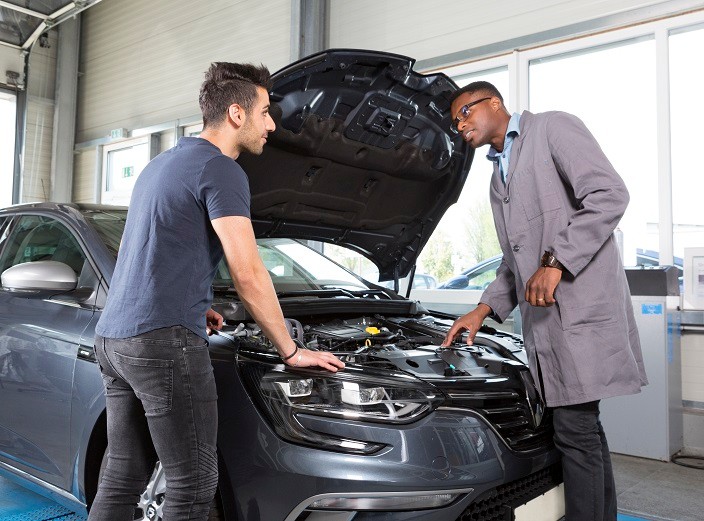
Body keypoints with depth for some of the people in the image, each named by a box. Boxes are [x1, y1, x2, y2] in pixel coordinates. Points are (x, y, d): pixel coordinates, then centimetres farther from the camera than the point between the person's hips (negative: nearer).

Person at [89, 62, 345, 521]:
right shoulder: (220, 170, -10)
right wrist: (291, 351, -5)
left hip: (112, 336, 10)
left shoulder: (163, 163, 20)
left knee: (124, 477, 16)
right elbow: (248, 275, -14)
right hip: (164, 341, -10)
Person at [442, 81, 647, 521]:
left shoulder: (553, 128, 1)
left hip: (581, 304, -8)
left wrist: (556, 262, -17)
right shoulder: (498, 178, 24)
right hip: (543, 315, 8)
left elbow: (610, 196, -12)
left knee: (576, 427, -8)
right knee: (583, 428, 13)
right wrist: (485, 309, 15)